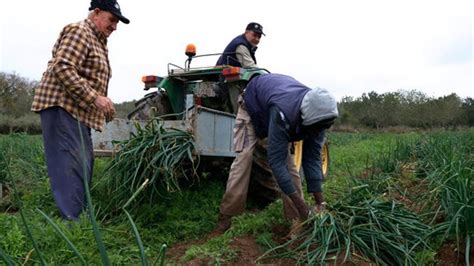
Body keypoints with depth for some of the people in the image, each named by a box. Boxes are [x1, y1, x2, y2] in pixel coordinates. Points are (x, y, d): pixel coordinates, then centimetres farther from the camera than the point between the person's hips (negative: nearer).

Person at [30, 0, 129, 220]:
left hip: (79, 112, 10)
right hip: (62, 107, -10)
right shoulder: (79, 31, -7)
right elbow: (62, 68, -20)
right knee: (71, 166, -15)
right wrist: (94, 97, -22)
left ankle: (77, 215, 17)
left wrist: (102, 103, 16)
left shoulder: (99, 42, 24)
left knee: (84, 166, 10)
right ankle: (71, 222, -14)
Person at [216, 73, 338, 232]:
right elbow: (276, 161, -45)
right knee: (244, 157, -19)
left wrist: (320, 201, -27)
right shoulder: (283, 113, -48)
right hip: (253, 108, -5)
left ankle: (296, 218, 2)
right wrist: (301, 205, -43)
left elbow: (312, 158, -23)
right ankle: (225, 218, -13)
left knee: (289, 160, -5)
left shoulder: (316, 117, -27)